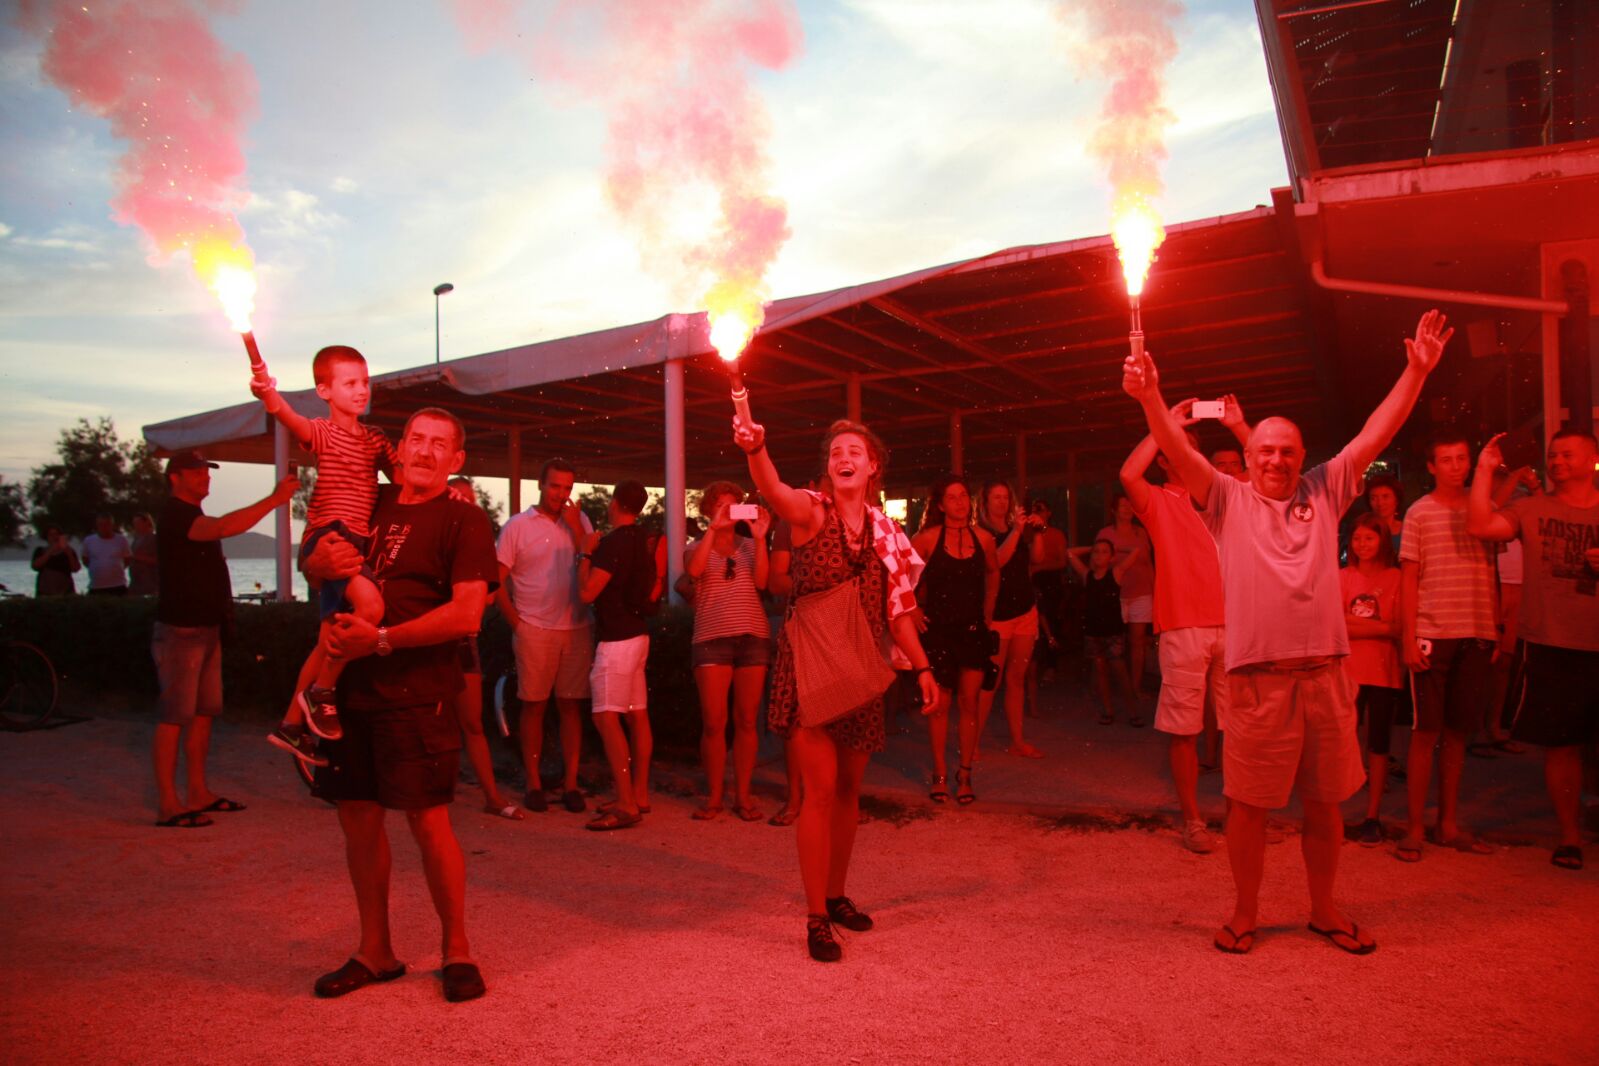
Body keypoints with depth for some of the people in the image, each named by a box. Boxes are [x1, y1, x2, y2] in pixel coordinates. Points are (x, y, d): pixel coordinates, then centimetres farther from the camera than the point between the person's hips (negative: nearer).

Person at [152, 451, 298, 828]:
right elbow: (225, 527, -30)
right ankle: (167, 805, -5)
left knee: (204, 712, 10)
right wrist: (274, 500, -33)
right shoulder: (175, 514, -13)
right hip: (181, 629, -10)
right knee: (174, 716, -8)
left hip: (206, 627, 10)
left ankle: (198, 793, 17)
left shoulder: (194, 517, 19)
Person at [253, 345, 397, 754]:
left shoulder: (375, 438, 15)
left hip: (356, 542, 8)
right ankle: (320, 691, -12)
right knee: (370, 603, -32)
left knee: (330, 643, 15)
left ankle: (291, 724, 30)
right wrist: (269, 395, -47)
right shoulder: (323, 432, -4)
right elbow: (294, 421, -25)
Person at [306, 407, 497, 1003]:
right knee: (358, 817, 11)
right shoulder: (371, 504, 15)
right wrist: (319, 560, -2)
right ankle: (374, 952, 27)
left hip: (416, 694, -6)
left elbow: (467, 614, -15)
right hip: (350, 686, 6)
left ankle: (457, 950, 16)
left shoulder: (464, 520, -4)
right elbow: (313, 562, 23)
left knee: (428, 821, -3)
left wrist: (382, 639, -17)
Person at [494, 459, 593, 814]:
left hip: (577, 628, 2)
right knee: (533, 706, 4)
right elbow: (497, 581, 0)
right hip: (535, 631, -2)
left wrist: (576, 528, -8)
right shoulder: (518, 525, 1)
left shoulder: (580, 521, 9)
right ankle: (534, 783, 14)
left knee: (572, 705, 5)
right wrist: (516, 624, -5)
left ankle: (570, 783, 12)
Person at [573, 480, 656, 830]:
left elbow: (587, 592, -18)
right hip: (636, 633, 10)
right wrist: (582, 541, 27)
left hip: (617, 639, -10)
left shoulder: (615, 542, -17)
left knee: (607, 717, -10)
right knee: (637, 715, 11)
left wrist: (585, 552, -4)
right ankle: (640, 795, 18)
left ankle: (626, 805, -12)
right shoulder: (640, 539, 11)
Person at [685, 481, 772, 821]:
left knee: (746, 721, 4)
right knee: (713, 723, -2)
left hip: (753, 636, 1)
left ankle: (743, 795, 13)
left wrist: (760, 537, -10)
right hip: (711, 638, -1)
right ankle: (713, 796, 11)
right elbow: (694, 570, -13)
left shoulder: (750, 546, 13)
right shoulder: (697, 547, 10)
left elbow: (761, 581, -4)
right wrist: (713, 529, -16)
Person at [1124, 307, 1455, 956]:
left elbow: (1376, 434, 9)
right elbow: (1179, 450, -9)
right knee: (1249, 804, 6)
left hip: (1324, 673, 3)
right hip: (1257, 677, -3)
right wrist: (1150, 398, -24)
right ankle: (1245, 913, 23)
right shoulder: (1229, 500, 4)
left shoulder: (1324, 494, 12)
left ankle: (1325, 910, 32)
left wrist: (1417, 372, 3)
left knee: (1325, 803, 13)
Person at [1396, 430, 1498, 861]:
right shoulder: (1420, 512, 1)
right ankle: (1415, 828, 5)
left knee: (1458, 731, 9)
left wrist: (1495, 631, 9)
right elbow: (1409, 579, -1)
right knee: (1426, 731, -1)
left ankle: (1449, 824, 18)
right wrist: (1409, 639, -7)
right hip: (1432, 634, -3)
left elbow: (1489, 575, 15)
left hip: (1476, 636, 4)